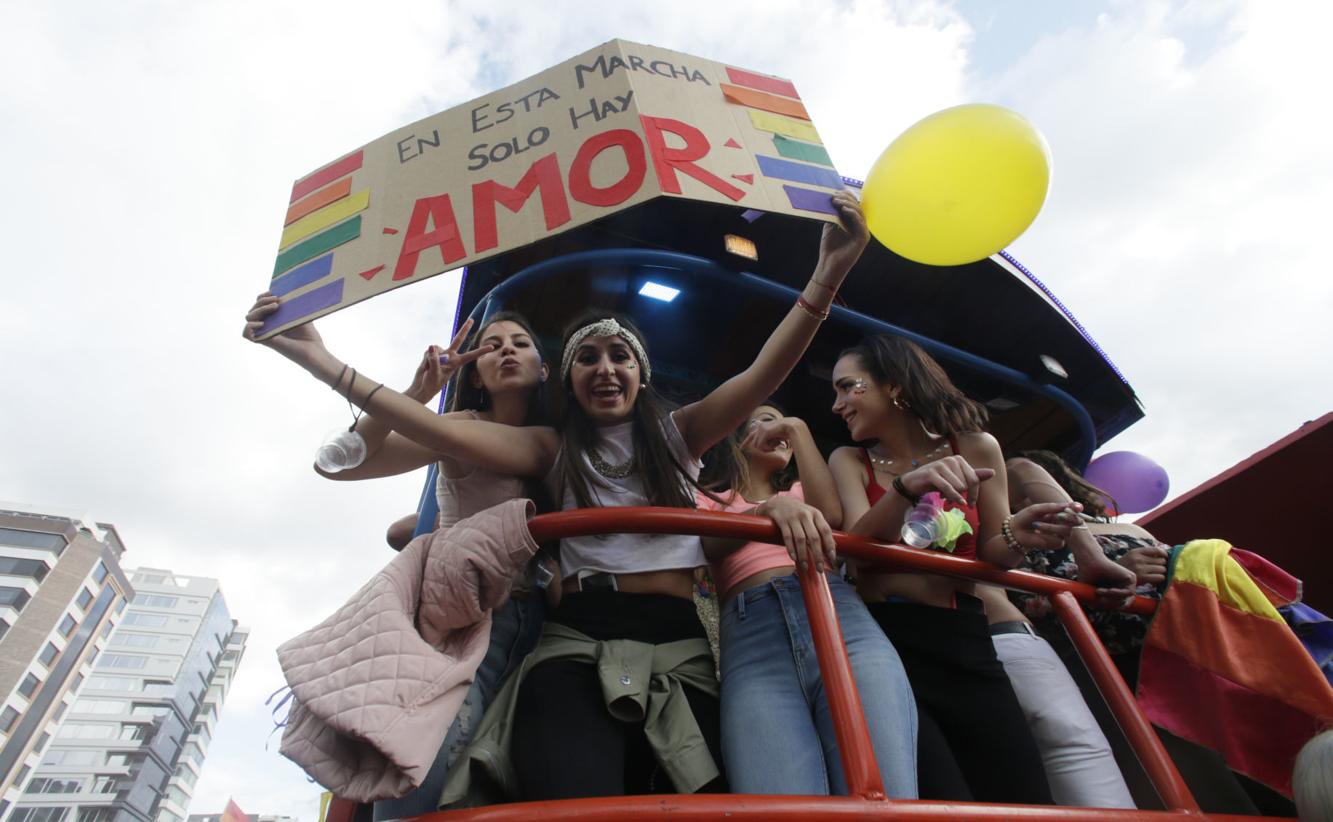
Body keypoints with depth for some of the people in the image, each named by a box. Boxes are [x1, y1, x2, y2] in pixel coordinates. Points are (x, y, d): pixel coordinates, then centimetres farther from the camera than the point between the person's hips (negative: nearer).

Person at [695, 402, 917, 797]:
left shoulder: (800, 490, 36)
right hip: (750, 632, -2)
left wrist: (798, 430, 17)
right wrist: (770, 508, -20)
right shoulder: (708, 497, 26)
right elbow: (710, 545, 0)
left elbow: (831, 514, 9)